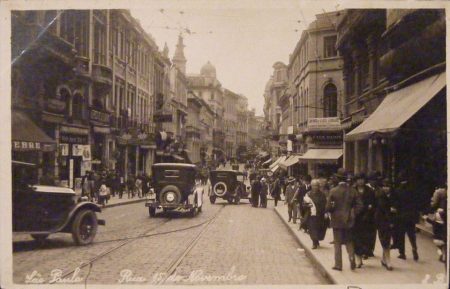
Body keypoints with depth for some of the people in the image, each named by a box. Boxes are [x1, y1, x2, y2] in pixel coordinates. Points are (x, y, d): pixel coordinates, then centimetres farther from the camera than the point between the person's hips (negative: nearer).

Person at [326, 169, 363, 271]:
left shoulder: (333, 191, -13)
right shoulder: (352, 191, -4)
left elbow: (328, 207, -12)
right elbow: (359, 205, -3)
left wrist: (331, 211, 8)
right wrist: (353, 213, 8)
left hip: (337, 220, -3)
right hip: (348, 220, 3)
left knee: (337, 243, 6)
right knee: (349, 241, 18)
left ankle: (338, 264, 8)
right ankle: (351, 257, 0)